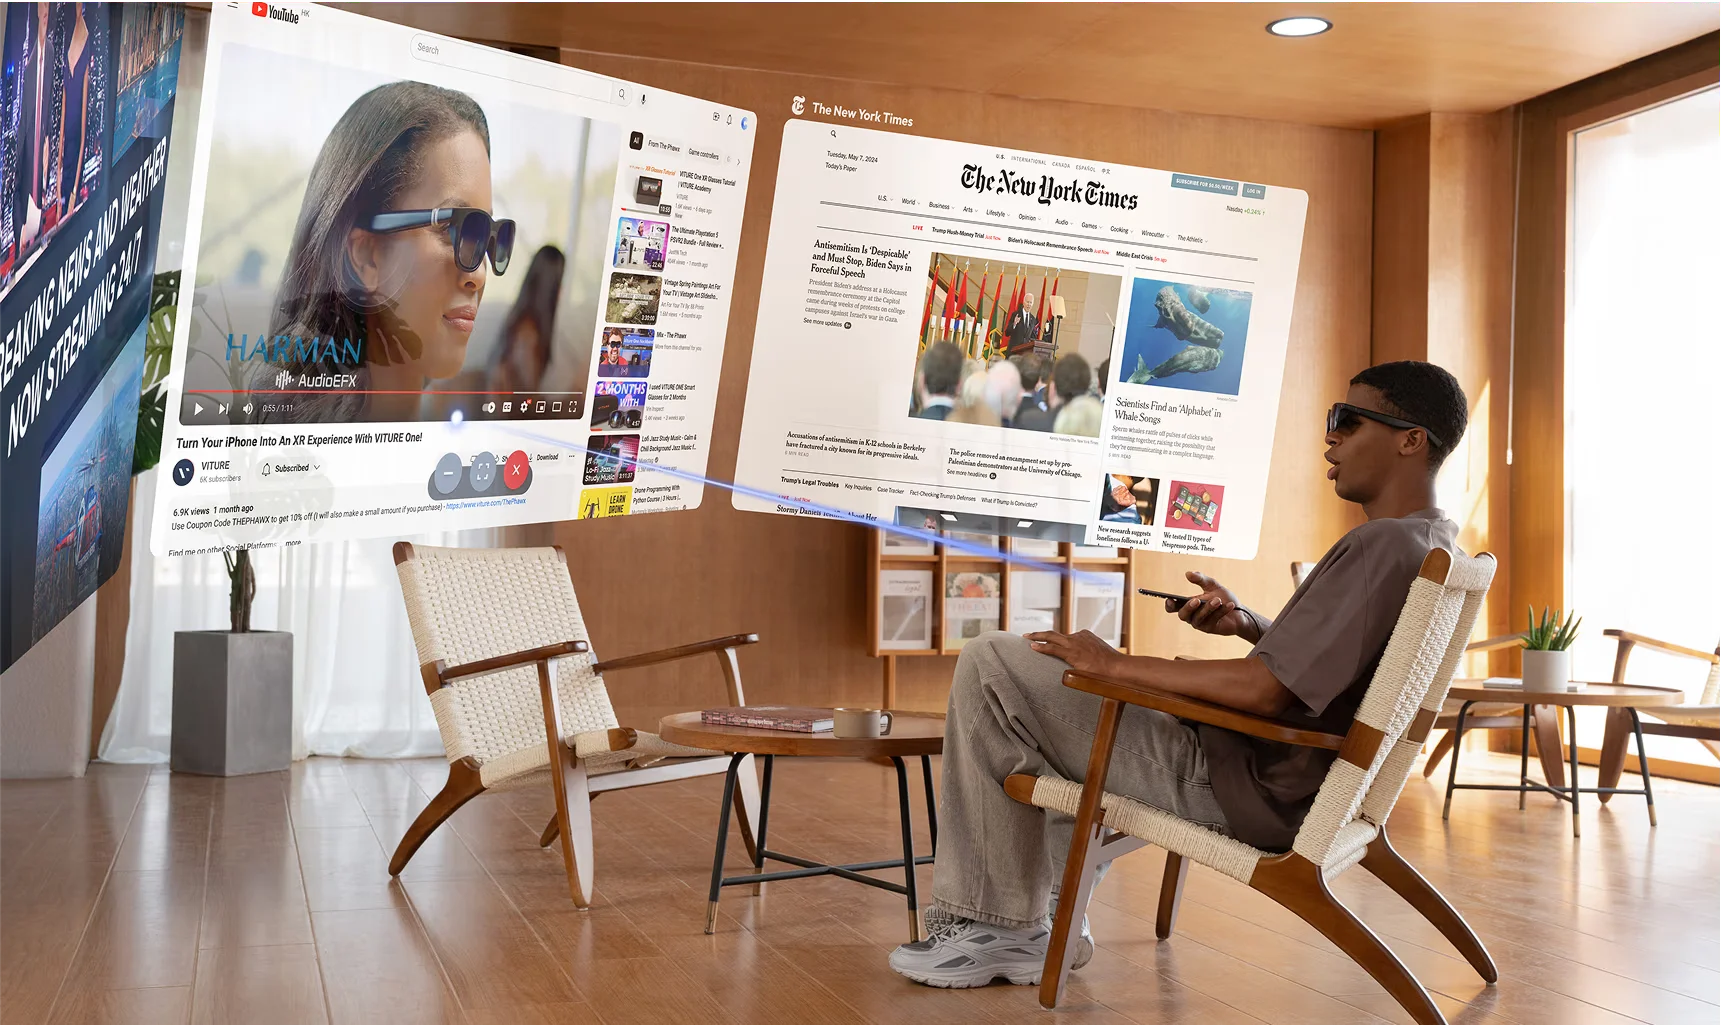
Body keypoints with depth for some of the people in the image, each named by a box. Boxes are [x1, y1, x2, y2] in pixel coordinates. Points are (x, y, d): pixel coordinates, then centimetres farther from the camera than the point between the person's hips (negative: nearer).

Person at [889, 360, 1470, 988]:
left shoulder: (1383, 547, -22)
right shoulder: (1437, 546, 11)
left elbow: (1266, 690, -27)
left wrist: (1116, 664, -17)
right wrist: (1250, 624, 6)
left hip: (1247, 793, -11)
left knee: (988, 667, -10)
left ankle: (991, 927, -1)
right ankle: (1050, 919, 22)